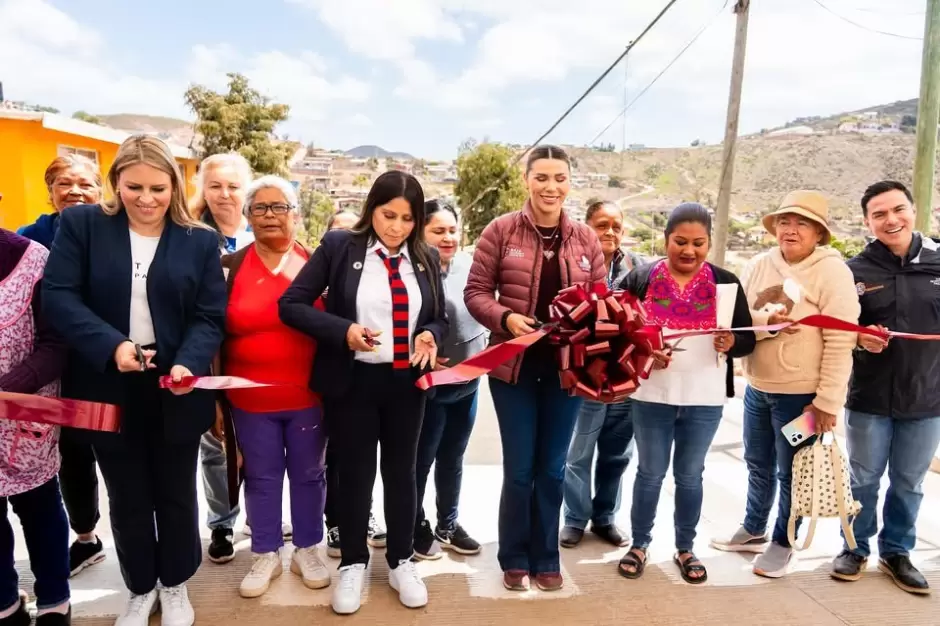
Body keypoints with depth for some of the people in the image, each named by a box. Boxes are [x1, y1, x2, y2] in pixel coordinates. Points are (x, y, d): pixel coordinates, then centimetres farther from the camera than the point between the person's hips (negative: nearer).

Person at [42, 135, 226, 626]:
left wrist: (189, 365, -23)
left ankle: (175, 585, 39)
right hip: (107, 391, 0)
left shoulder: (200, 240, -2)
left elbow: (210, 317, -5)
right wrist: (112, 345, -23)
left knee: (176, 495, 16)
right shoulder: (81, 224, -2)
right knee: (127, 498, 17)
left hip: (174, 391, 0)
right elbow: (58, 296, -10)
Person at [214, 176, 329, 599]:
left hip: (308, 397, 0)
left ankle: (306, 550, 31)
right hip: (250, 399, 1)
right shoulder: (230, 267, 0)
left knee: (308, 474, 13)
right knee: (261, 477, 13)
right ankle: (265, 555, 31)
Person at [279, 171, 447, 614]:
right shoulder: (339, 246, -8)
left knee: (401, 472, 16)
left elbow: (439, 317, 11)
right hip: (353, 381, -2)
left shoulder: (426, 258, 3)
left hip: (406, 382, 3)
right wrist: (343, 331, -22)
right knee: (355, 474, 12)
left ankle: (401, 561, 36)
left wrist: (430, 335, -13)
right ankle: (353, 564, 34)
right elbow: (291, 304, -9)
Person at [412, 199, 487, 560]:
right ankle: (416, 528, 29)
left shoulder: (468, 264, 2)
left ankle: (448, 525, 36)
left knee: (452, 459, 19)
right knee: (421, 460, 10)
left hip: (467, 381, 6)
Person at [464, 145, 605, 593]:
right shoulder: (501, 230, -5)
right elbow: (475, 292, -4)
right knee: (519, 467, 6)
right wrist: (506, 318, -22)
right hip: (514, 364, -3)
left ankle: (546, 558, 31)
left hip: (567, 366, 3)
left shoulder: (585, 238, 5)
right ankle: (514, 559, 27)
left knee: (553, 468, 13)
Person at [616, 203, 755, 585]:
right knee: (650, 473, 12)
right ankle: (639, 545, 29)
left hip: (705, 399, 1)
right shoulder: (641, 279, -4)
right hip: (651, 395, -1)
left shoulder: (726, 283, 0)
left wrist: (730, 343, -21)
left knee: (690, 475, 15)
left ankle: (685, 549, 32)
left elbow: (748, 339, 1)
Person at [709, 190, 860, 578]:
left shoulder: (832, 271, -13)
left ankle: (782, 542, 30)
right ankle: (753, 530, 39)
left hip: (801, 394, -5)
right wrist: (767, 320, -22)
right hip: (756, 388, 5)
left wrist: (828, 400, -16)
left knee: (790, 473, 10)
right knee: (758, 465, 20)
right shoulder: (759, 265, 2)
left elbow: (840, 342, -15)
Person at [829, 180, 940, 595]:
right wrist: (861, 342, -22)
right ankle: (856, 548, 31)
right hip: (869, 399, -2)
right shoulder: (856, 271, -6)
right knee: (863, 479, 12)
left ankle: (896, 553, 34)